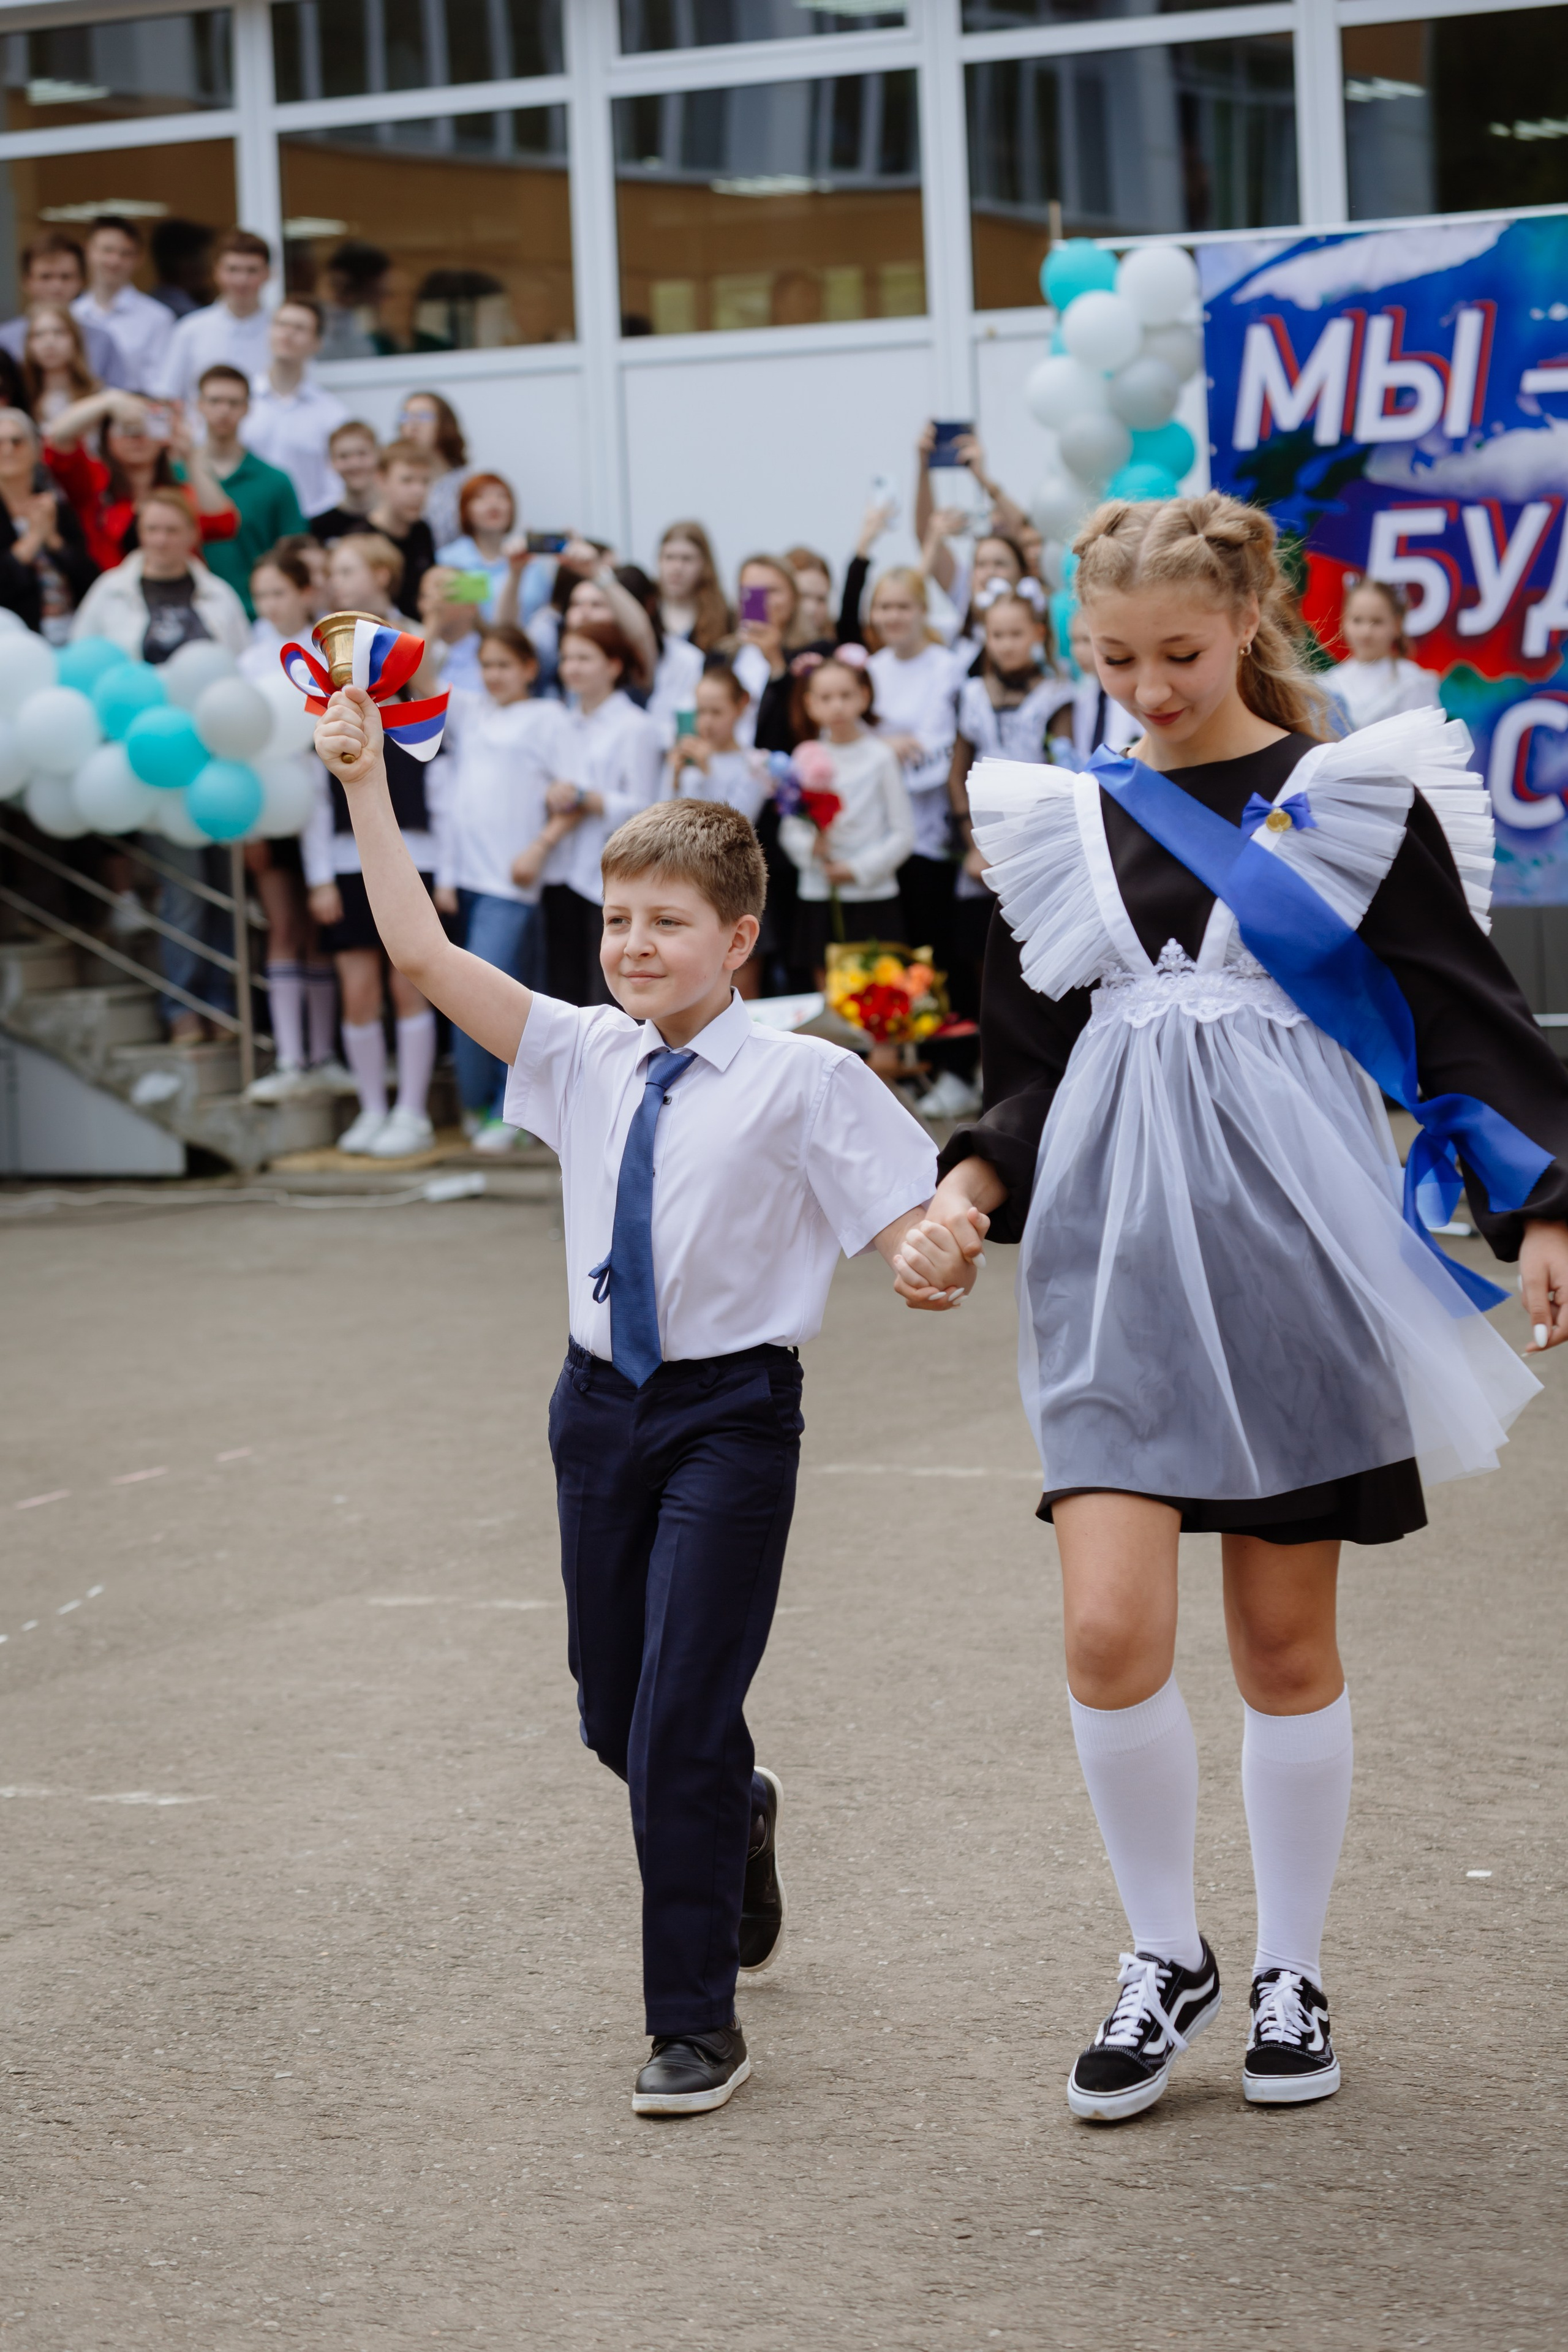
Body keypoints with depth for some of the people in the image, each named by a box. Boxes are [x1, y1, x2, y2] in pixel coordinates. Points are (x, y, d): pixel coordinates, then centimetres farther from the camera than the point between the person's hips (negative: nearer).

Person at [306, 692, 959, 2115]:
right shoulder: (583, 1057, 3)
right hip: (603, 1406, 5)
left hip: (732, 1413, -5)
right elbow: (425, 955, -1)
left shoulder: (802, 1080, -10)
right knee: (616, 1714, 16)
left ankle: (697, 2024, 7)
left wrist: (932, 1257, -36)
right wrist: (366, 785, -6)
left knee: (682, 1724, -7)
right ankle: (734, 1818, 50)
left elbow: (907, 1228, -13)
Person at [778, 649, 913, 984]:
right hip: (818, 897, 3)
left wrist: (859, 869, -12)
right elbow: (789, 830, 9)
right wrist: (809, 846, -13)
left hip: (872, 897, -3)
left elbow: (903, 833, -4)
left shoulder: (880, 757, -4)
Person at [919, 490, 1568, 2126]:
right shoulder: (1064, 826, 9)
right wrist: (975, 1184, -3)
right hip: (1119, 1250, 2)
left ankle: (1290, 1973, 23)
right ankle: (1163, 1957, 12)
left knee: (1285, 1637, 5)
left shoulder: (1354, 798, 1)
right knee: (1109, 1633, -10)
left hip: (1297, 1240, -2)